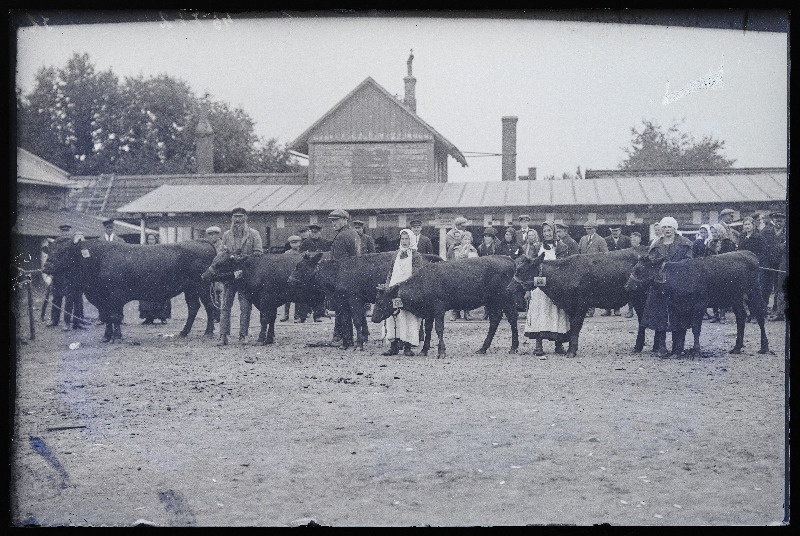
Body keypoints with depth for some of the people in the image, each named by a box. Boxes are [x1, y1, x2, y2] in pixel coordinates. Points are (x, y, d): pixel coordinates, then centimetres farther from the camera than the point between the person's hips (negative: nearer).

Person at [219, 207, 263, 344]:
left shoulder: (254, 234, 4)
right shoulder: (226, 235, 13)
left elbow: (259, 253, -2)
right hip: (229, 274, 2)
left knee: (245, 306, -2)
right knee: (225, 305, -1)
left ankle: (243, 336, 4)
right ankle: (223, 335, 0)